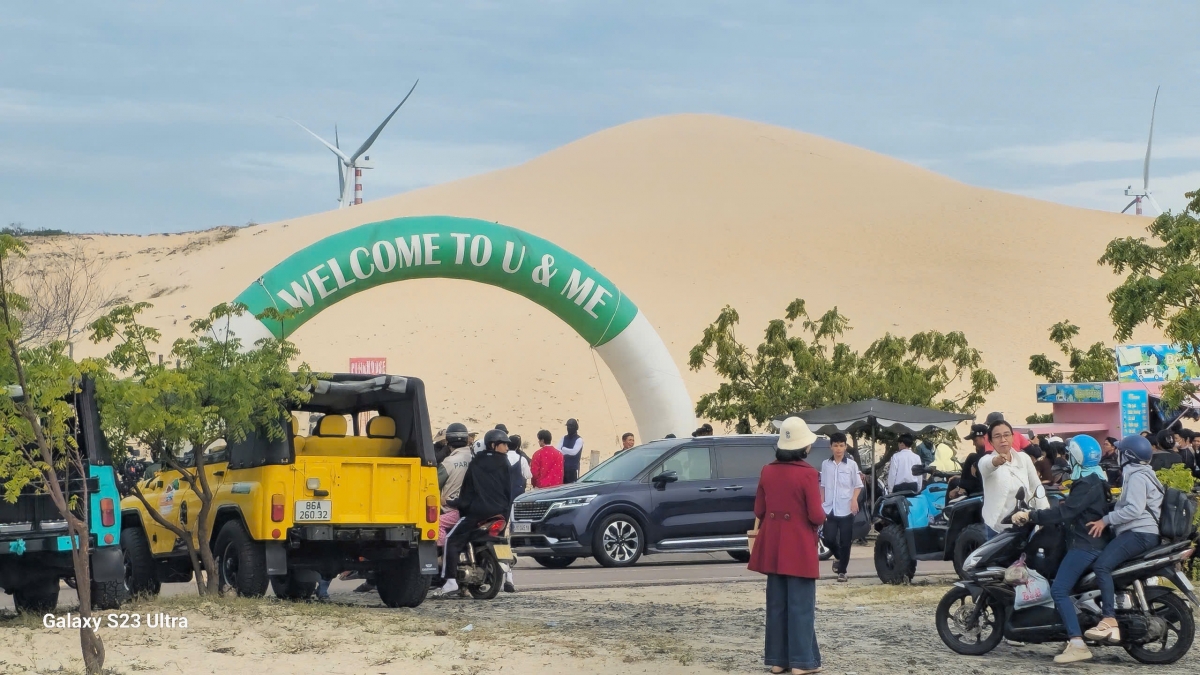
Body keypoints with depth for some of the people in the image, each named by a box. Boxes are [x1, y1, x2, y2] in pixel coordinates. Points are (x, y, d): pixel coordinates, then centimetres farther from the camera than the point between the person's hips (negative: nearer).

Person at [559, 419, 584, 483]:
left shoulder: (579, 440, -5)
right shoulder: (564, 438, 13)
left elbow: (574, 451, -20)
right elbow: (557, 450, 1)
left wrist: (563, 449, -14)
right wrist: (568, 452, -18)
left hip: (573, 468, -6)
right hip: (563, 466, 6)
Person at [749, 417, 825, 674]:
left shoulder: (767, 472, 3)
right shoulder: (807, 473, -14)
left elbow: (759, 511, 9)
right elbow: (816, 516, -14)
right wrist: (822, 516, 7)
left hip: (773, 545, 5)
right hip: (799, 546, -5)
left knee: (777, 603, 11)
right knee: (801, 604, 0)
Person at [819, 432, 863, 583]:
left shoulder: (851, 464, 0)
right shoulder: (825, 464, 7)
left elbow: (858, 485, 4)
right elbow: (823, 486, 14)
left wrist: (854, 500, -12)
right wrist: (821, 504, 7)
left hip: (846, 509, -2)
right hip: (830, 509, 2)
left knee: (845, 542, -1)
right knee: (829, 539, -3)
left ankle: (842, 571, 8)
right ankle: (838, 557, 27)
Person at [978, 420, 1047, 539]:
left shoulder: (1024, 458, 6)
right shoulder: (986, 461, -8)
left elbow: (1037, 487, 10)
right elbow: (986, 466, -34)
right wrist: (996, 461, -59)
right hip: (997, 529, -3)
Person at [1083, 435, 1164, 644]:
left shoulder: (1137, 477, -8)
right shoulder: (1142, 475, 26)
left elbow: (1134, 509, -21)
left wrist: (1106, 520, -20)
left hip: (1139, 533, -12)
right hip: (1142, 533, 12)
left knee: (1101, 565, -26)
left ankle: (1109, 620, -38)